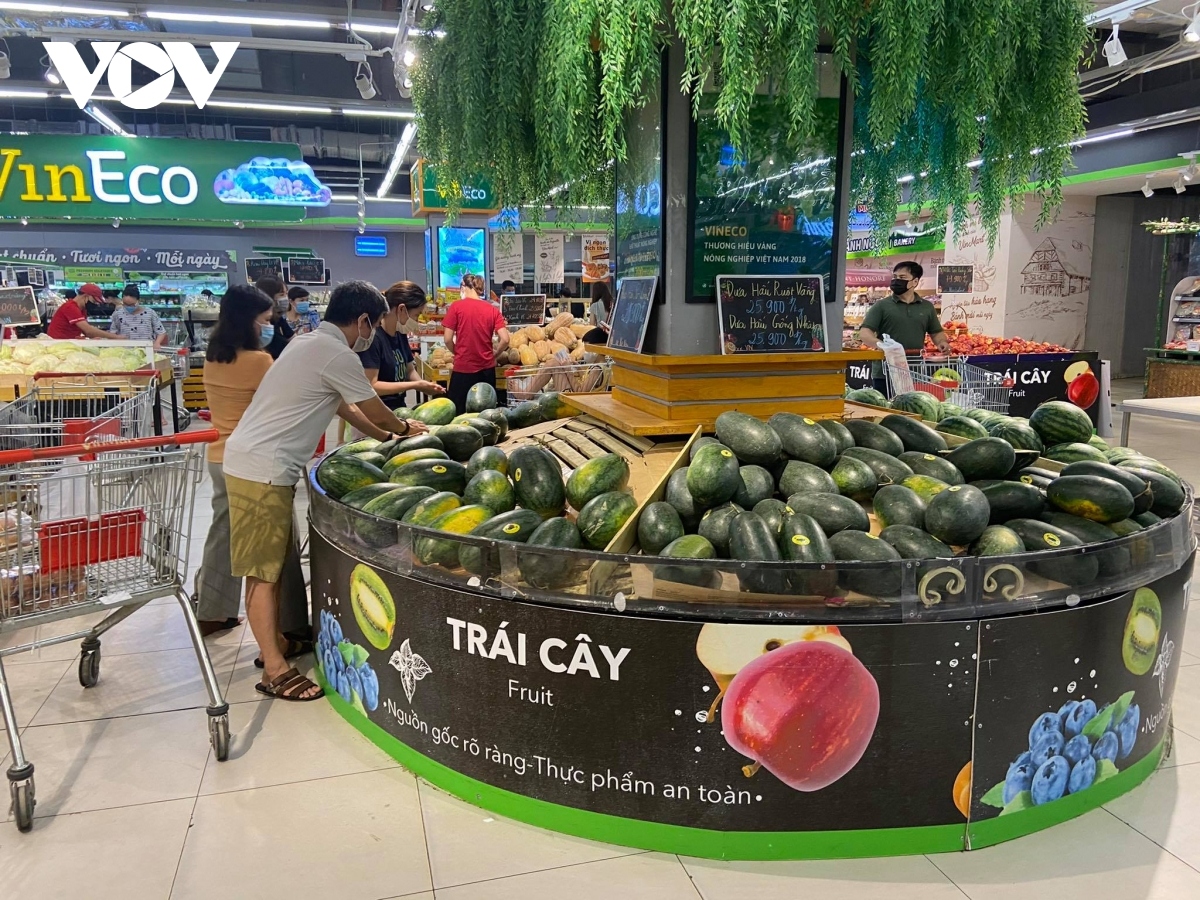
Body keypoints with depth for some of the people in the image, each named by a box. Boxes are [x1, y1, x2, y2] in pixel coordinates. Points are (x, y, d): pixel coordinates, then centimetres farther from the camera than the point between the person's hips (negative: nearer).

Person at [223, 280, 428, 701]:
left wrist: (386, 436, 28)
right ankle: (275, 671, 0)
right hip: (263, 468, -10)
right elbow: (376, 412, -1)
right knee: (264, 571, -6)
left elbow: (346, 408, 25)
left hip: (254, 460, 10)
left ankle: (274, 642, 28)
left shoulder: (312, 343, 18)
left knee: (268, 564, 17)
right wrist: (404, 429, 18)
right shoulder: (337, 354, -13)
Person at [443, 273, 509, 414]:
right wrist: (493, 355, 13)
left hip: (463, 368, -3)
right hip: (487, 369, 3)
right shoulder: (492, 309, 2)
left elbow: (448, 340, -6)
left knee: (459, 412, 7)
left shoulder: (456, 306, -5)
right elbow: (505, 340, -4)